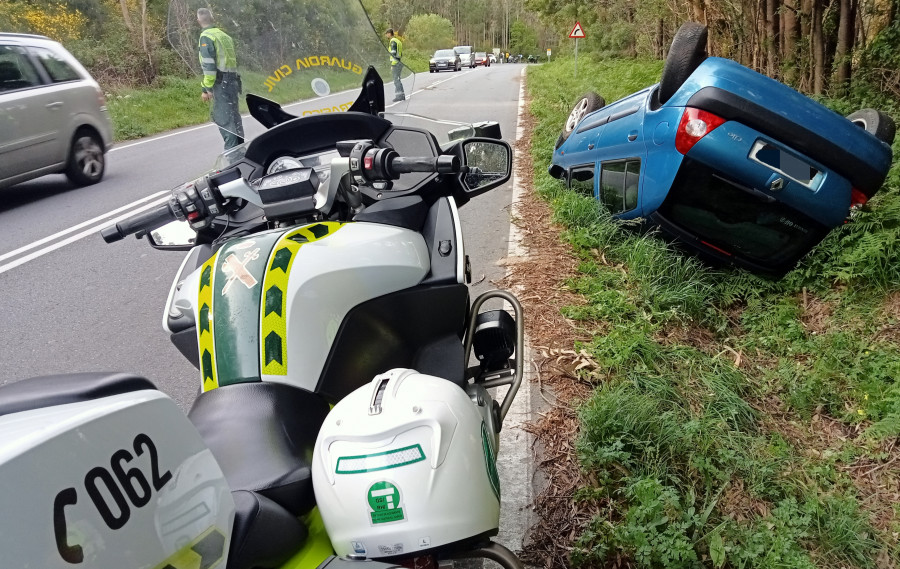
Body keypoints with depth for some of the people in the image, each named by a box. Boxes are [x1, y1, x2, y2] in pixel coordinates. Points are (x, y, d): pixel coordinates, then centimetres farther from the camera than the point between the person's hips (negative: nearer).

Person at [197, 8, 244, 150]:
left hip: (221, 83, -8)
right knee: (233, 117, 14)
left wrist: (207, 88, -14)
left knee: (224, 119, -9)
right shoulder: (224, 35, 18)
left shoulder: (206, 37, -7)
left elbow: (209, 65, -15)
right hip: (232, 81, 8)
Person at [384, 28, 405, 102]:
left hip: (396, 63, -10)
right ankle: (402, 95, 17)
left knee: (396, 80, -8)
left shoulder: (393, 41, -10)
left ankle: (398, 95, -9)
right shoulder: (398, 41, 20)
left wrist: (392, 65, -19)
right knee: (398, 80, 15)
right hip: (400, 62, 10)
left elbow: (393, 53, -18)